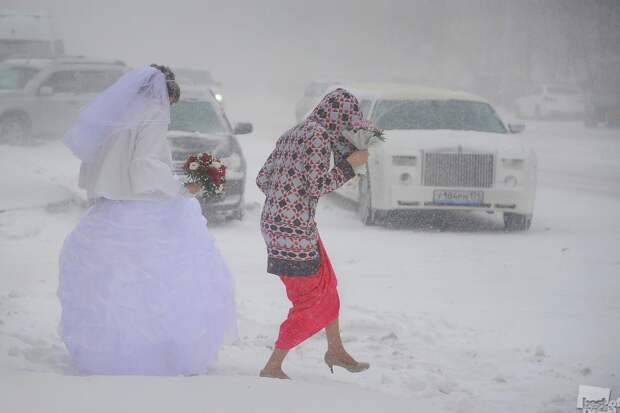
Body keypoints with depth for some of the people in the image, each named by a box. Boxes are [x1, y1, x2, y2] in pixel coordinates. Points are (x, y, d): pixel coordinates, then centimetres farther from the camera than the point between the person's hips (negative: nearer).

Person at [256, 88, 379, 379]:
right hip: (294, 229, -10)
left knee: (327, 286, 24)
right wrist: (350, 164, -8)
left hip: (273, 222, 10)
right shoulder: (319, 135, -13)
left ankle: (335, 350, 40)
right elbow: (317, 186, -18)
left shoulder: (292, 134, 13)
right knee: (310, 303, 1)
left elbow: (262, 179, 15)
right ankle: (272, 368, 7)